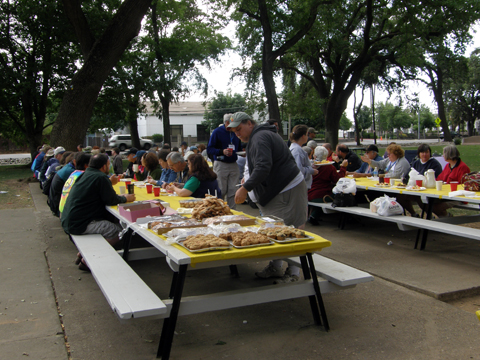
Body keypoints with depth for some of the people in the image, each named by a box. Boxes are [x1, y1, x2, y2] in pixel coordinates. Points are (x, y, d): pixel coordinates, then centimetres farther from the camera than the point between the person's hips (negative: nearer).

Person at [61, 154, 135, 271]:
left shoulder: (86, 174, 17)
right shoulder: (101, 177, -13)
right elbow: (111, 200, -12)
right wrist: (125, 198, 6)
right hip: (79, 224, -10)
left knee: (110, 221, 20)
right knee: (119, 231, -14)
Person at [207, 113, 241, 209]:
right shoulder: (217, 132, -3)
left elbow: (239, 148, 25)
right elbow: (209, 150, -7)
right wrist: (222, 151, -22)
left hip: (233, 164, 4)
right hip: (221, 164, -4)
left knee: (232, 191, 5)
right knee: (221, 191, -3)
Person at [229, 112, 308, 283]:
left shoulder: (260, 138, -15)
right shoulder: (257, 137, 19)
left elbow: (263, 167, -28)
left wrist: (245, 188, -26)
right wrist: (248, 183, 18)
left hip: (289, 191, -11)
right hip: (276, 190, 11)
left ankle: (293, 273, 1)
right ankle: (275, 267, 21)